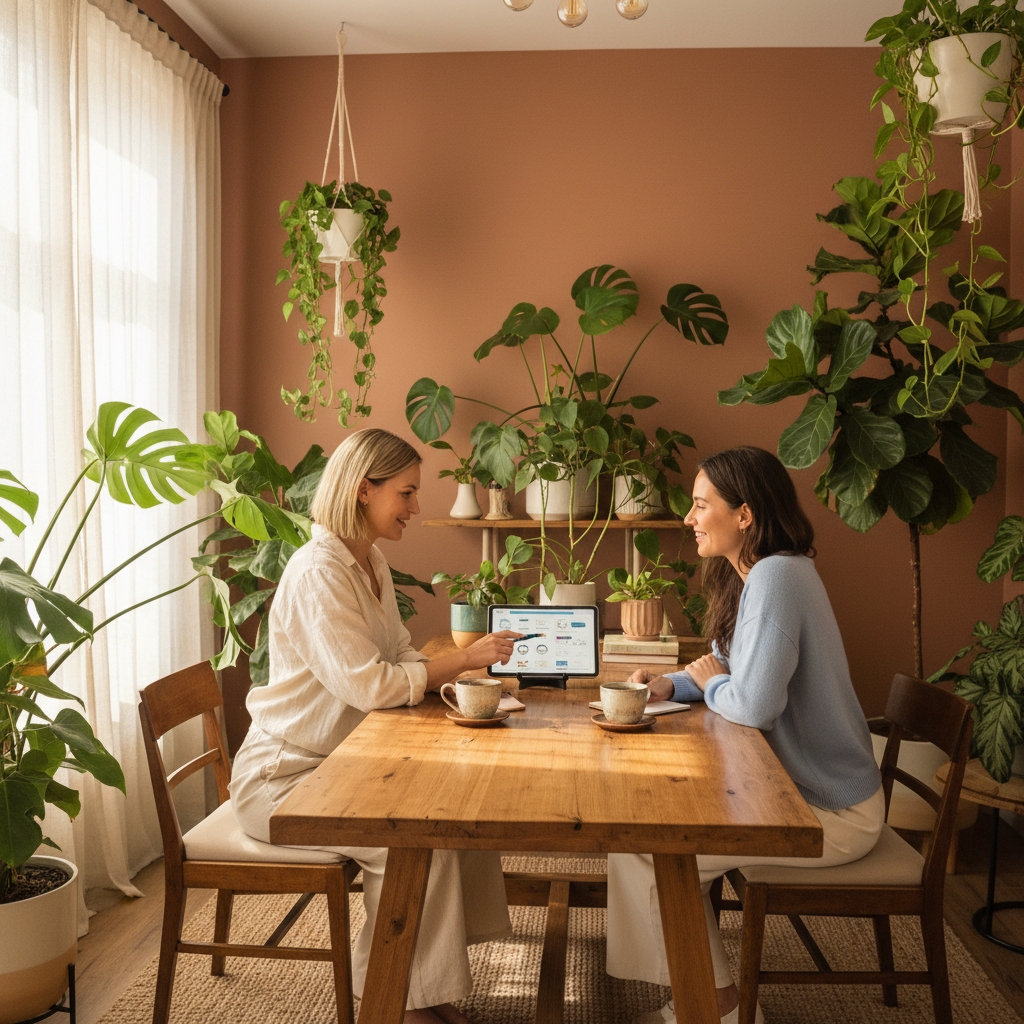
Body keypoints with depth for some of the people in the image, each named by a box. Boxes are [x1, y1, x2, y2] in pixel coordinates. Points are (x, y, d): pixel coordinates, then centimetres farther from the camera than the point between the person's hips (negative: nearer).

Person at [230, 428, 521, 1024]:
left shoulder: (373, 565, 9)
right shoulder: (318, 572, -21)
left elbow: (403, 659, 12)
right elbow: (366, 684, -28)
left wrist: (464, 675, -8)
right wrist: (465, 659, -22)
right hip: (285, 775, -9)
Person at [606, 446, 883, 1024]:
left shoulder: (777, 576, -24)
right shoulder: (758, 575, 8)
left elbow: (755, 705, -31)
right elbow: (736, 677, 16)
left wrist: (711, 682, -9)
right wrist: (671, 686, -2)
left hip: (832, 813, -10)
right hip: (801, 786, 10)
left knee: (641, 850, -10)